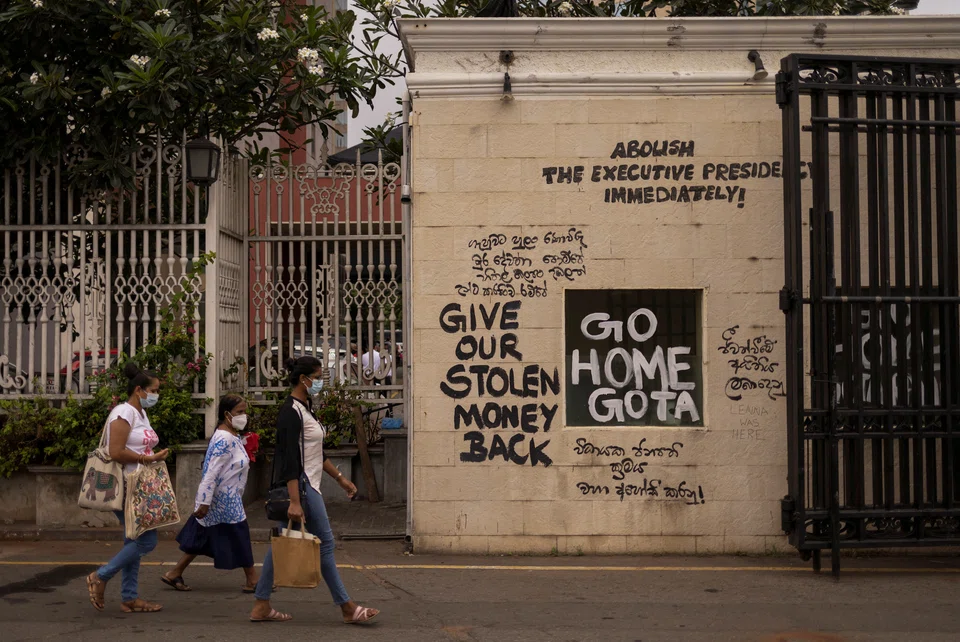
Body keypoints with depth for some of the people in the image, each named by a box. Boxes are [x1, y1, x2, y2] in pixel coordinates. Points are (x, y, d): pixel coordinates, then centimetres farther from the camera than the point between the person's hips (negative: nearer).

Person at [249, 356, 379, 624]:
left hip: (307, 484, 10)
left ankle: (262, 607, 12)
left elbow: (316, 452, 22)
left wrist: (340, 478, 22)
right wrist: (294, 502, -27)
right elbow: (291, 459, -23)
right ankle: (347, 608, 5)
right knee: (325, 542, -3)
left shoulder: (305, 408, 14)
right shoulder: (291, 412, -17)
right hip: (301, 486, -10)